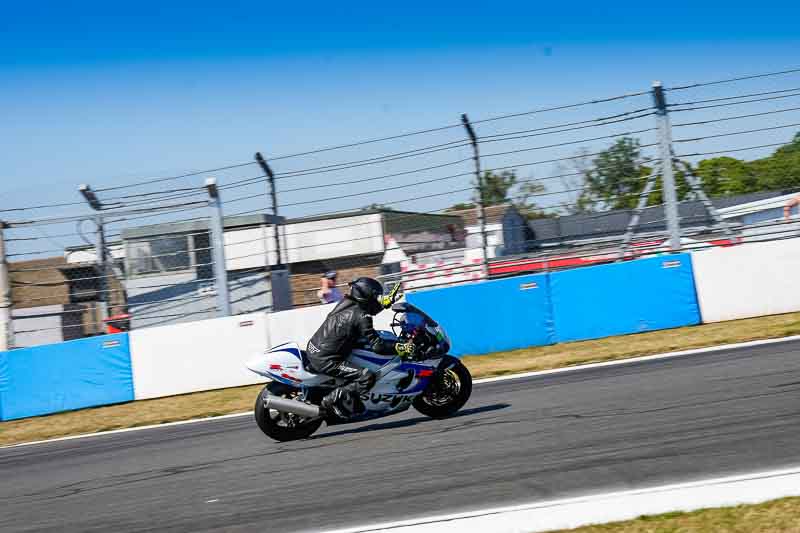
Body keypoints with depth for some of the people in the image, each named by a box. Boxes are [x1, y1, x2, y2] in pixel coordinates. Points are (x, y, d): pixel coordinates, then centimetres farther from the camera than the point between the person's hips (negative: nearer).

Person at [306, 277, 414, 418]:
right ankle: (331, 400, -16)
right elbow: (377, 346, -17)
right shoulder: (361, 317, -14)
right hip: (325, 361, -9)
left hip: (312, 352, 9)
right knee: (367, 377, -18)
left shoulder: (346, 303, 8)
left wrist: (384, 303, 38)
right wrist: (402, 348, -11)